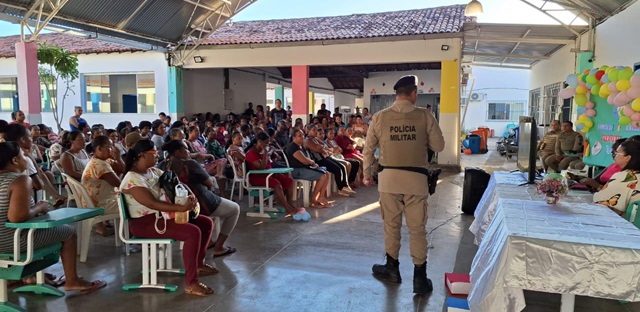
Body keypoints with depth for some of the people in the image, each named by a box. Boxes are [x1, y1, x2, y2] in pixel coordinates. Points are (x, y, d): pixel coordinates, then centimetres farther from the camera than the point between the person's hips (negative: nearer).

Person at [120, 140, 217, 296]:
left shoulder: (154, 171, 9)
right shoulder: (132, 179, -18)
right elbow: (152, 203, -27)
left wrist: (190, 196, -13)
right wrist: (181, 208, -35)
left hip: (162, 215, 9)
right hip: (145, 222, -9)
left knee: (206, 223, 6)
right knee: (193, 232, -28)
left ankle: (199, 263, 25)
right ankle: (190, 283, -23)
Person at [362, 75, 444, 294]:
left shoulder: (379, 117, -1)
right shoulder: (425, 116, -5)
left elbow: (368, 149, 5)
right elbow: (439, 146, 0)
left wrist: (367, 174, 18)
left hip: (389, 177, 1)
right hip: (416, 178, -1)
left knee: (391, 225, 15)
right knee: (417, 229, 8)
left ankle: (392, 268, 30)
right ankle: (419, 278, 15)